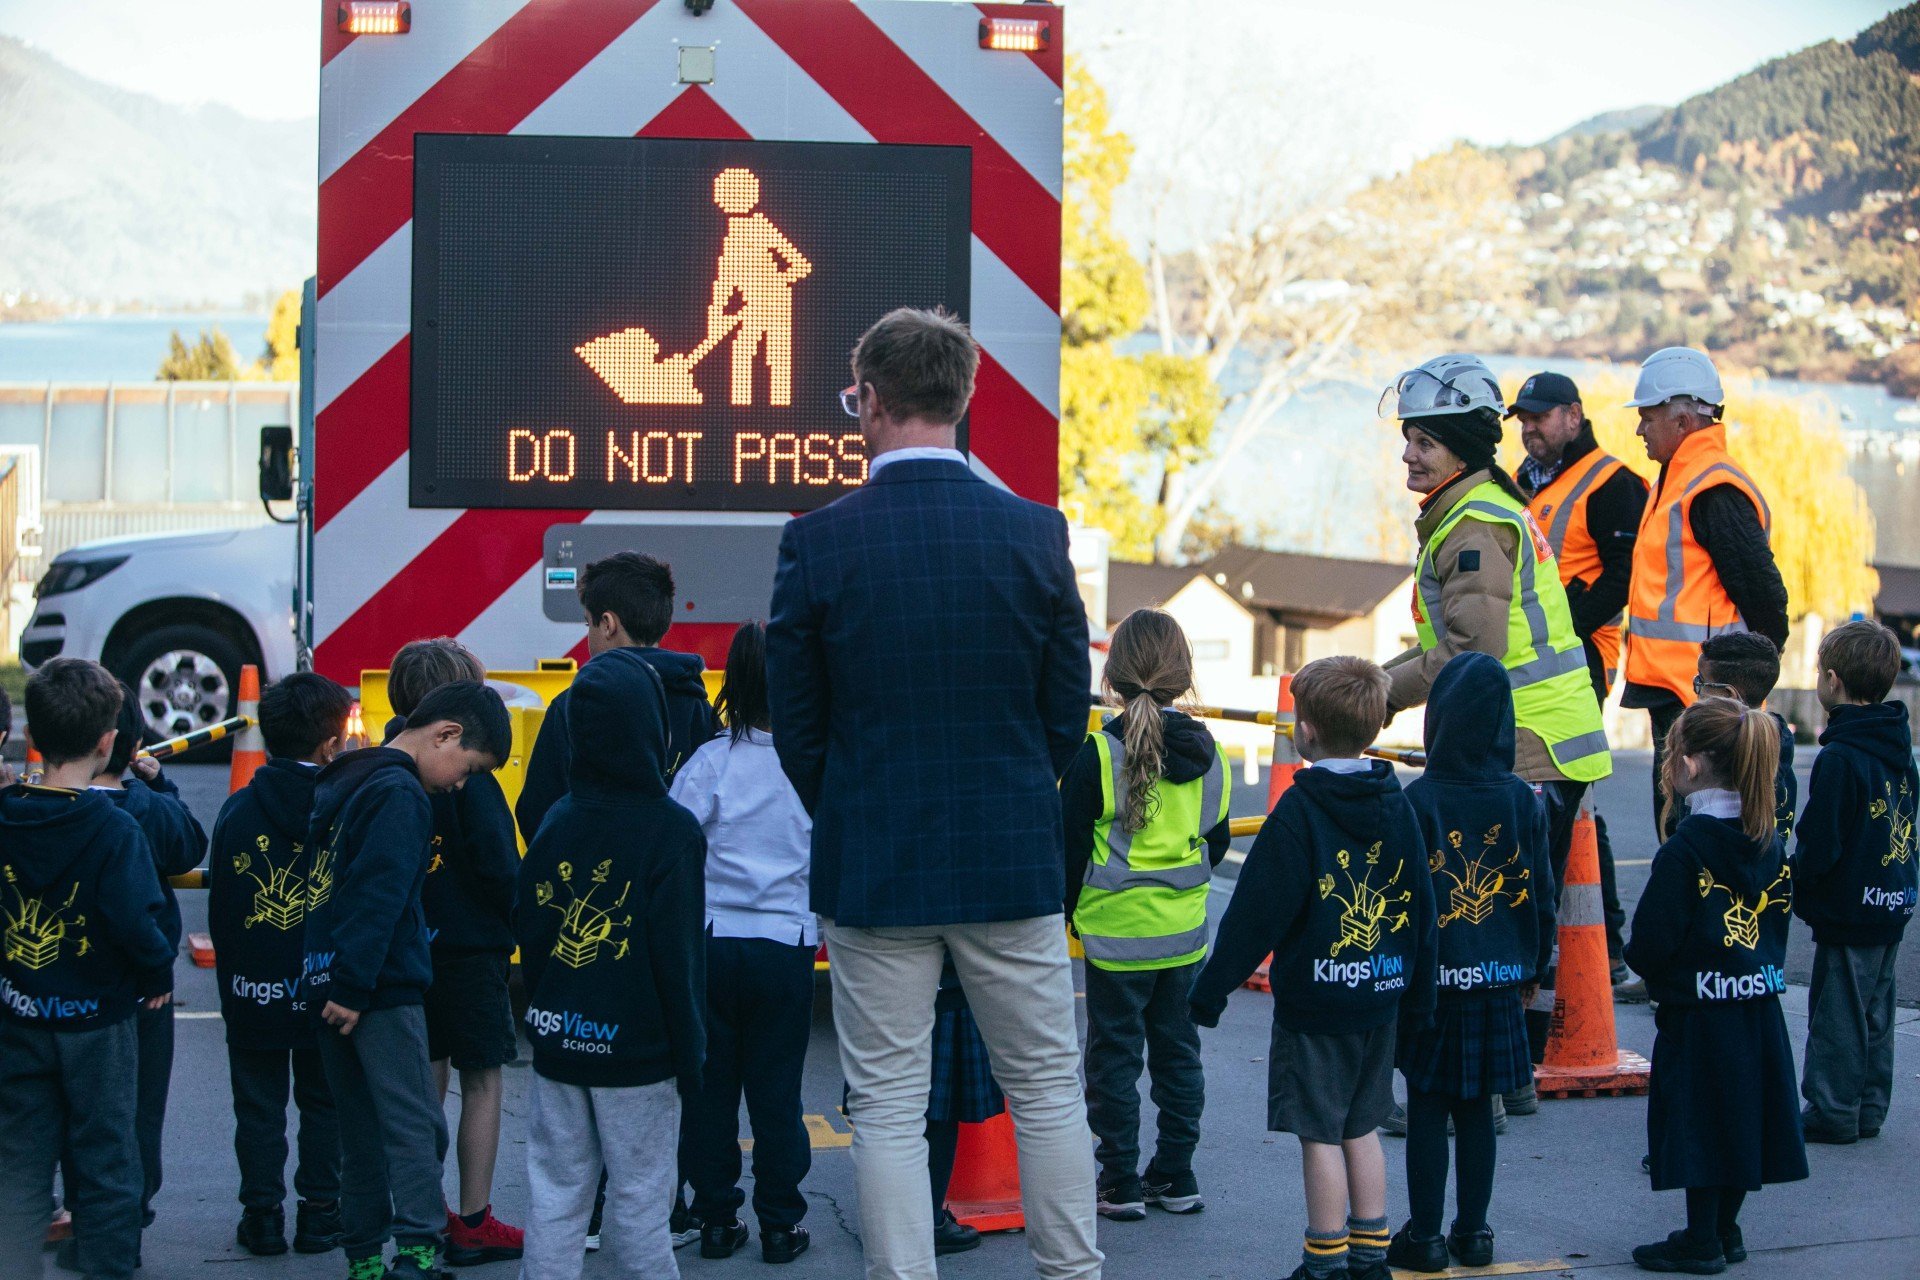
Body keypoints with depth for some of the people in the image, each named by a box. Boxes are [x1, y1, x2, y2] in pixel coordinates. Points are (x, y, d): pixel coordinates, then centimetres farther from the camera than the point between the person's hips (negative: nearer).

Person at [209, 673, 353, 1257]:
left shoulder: (237, 810, -5)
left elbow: (219, 907, 3)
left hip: (252, 990, 1)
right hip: (325, 990, -1)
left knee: (259, 1104, 11)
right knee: (323, 1101, 13)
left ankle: (262, 1214, 13)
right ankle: (319, 1212, 15)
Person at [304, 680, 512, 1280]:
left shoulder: (344, 778, 17)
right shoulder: (400, 794, -13)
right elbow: (379, 898, -20)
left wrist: (336, 985, 17)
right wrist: (354, 988, -20)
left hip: (330, 985, 9)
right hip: (381, 990, -9)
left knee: (361, 1130, 13)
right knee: (416, 1127, -9)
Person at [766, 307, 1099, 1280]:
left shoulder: (817, 541, -8)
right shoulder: (1036, 532, -4)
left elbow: (796, 724, -1)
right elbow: (1067, 713, 2)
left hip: (872, 869, -1)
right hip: (1014, 863, 2)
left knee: (888, 1107, 5)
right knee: (1047, 1088, 13)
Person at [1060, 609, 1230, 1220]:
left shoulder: (1096, 755, -15)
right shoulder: (1206, 755, 0)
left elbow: (1071, 849, -9)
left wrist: (1061, 915, 4)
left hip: (1117, 933, -5)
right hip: (1186, 931, 5)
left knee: (1114, 1057, 4)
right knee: (1177, 1050, 13)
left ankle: (1120, 1181, 7)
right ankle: (1176, 1176, 19)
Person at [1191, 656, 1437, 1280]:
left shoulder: (1298, 812, -15)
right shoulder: (1397, 807, 5)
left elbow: (1257, 913, -14)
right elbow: (1420, 909, 11)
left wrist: (1213, 988, -6)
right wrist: (1416, 1000, 19)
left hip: (1315, 1001, -7)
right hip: (1380, 997, 7)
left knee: (1320, 1133, 0)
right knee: (1361, 1126, 16)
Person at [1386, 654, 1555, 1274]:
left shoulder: (1418, 800, -13)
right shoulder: (1521, 800, -2)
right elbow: (1541, 893, 3)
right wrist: (1532, 969, 15)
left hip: (1432, 979, -3)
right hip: (1499, 979, 4)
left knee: (1427, 1108, 4)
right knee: (1477, 1107, 13)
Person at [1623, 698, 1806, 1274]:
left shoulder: (1685, 850, -19)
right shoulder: (1770, 842, 3)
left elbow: (1652, 941, -18)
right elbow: (1778, 919, 10)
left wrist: (1647, 967, 2)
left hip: (1697, 1011, -7)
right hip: (1760, 1008, 7)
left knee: (1699, 1123, 3)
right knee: (1739, 1119, 15)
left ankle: (1701, 1243, 10)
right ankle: (1726, 1231, 26)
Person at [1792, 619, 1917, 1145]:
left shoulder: (1840, 758, -21)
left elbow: (1819, 846, -21)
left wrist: (1797, 885, -5)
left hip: (1850, 908, -9)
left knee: (1838, 1012, 1)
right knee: (1875, 1011, 15)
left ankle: (1832, 1112, 6)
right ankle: (1868, 1108, 22)